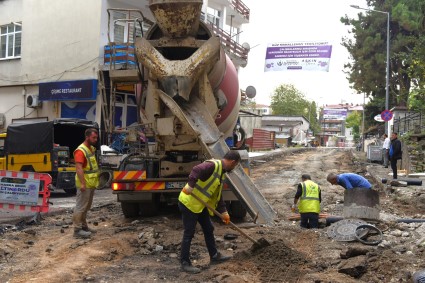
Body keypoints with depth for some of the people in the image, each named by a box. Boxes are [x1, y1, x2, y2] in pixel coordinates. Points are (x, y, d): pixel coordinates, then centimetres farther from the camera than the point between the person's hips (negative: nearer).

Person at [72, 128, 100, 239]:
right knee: (80, 207, -6)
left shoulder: (92, 148, 13)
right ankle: (77, 230, -2)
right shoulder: (80, 151, -17)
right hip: (84, 185, -10)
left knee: (86, 207, 17)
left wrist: (96, 180, 21)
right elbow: (79, 168, -24)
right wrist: (82, 183, -30)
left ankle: (84, 226, 28)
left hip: (91, 184, 10)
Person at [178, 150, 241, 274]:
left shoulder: (221, 173, 14)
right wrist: (190, 186, -42)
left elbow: (218, 195, 19)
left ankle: (214, 256, 32)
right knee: (189, 233, -2)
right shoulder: (213, 165, -18)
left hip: (200, 204, 10)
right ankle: (185, 263, 9)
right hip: (189, 202, -10)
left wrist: (223, 212, 16)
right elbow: (196, 170, -36)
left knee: (209, 229, 18)